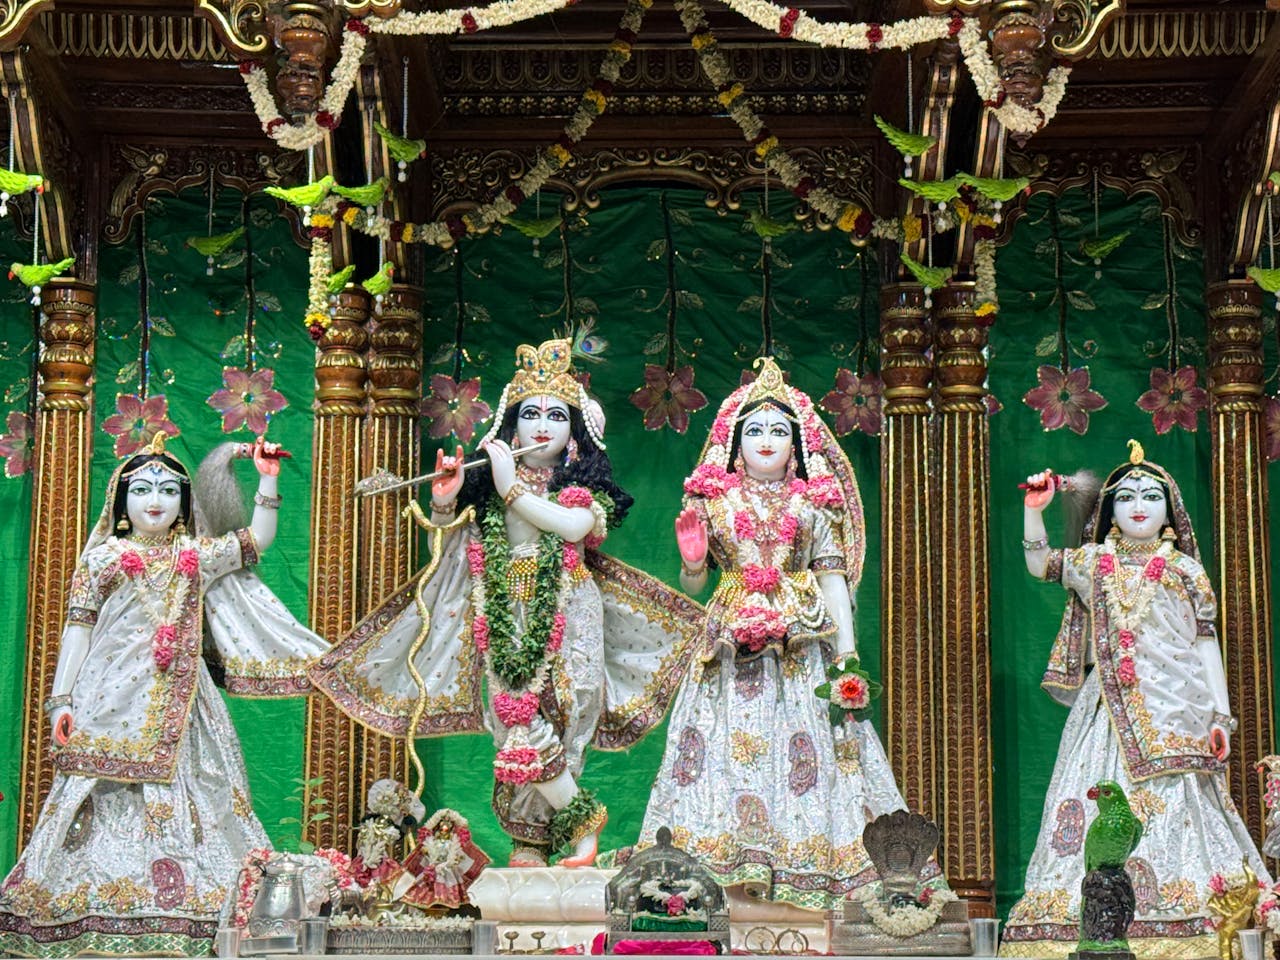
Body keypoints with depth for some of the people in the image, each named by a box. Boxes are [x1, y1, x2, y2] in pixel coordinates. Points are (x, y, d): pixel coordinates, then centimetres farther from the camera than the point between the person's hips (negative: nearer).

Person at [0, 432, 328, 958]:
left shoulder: (197, 557, 16)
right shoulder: (104, 557, 8)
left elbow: (257, 539, 19)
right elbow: (78, 627, 4)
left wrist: (267, 481, 9)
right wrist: (61, 699, -3)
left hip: (178, 705, 3)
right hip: (113, 702, -3)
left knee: (189, 799, -5)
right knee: (109, 806, -8)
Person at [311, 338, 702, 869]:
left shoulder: (584, 482, 5)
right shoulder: (489, 480, 11)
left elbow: (574, 526, -15)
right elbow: (445, 530, 16)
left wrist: (513, 489, -11)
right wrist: (444, 501, -6)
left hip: (562, 617, -2)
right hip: (505, 617, 2)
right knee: (518, 721, -9)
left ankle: (531, 839, 4)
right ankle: (580, 815, 9)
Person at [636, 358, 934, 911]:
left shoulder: (814, 504, 8)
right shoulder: (714, 503, 9)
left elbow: (833, 577, 4)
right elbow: (691, 584, 12)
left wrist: (846, 650, -4)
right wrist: (692, 559, -9)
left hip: (801, 646, 0)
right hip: (732, 645, 1)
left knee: (804, 747, -7)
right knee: (726, 744, -5)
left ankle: (802, 868, -2)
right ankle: (723, 868, -2)